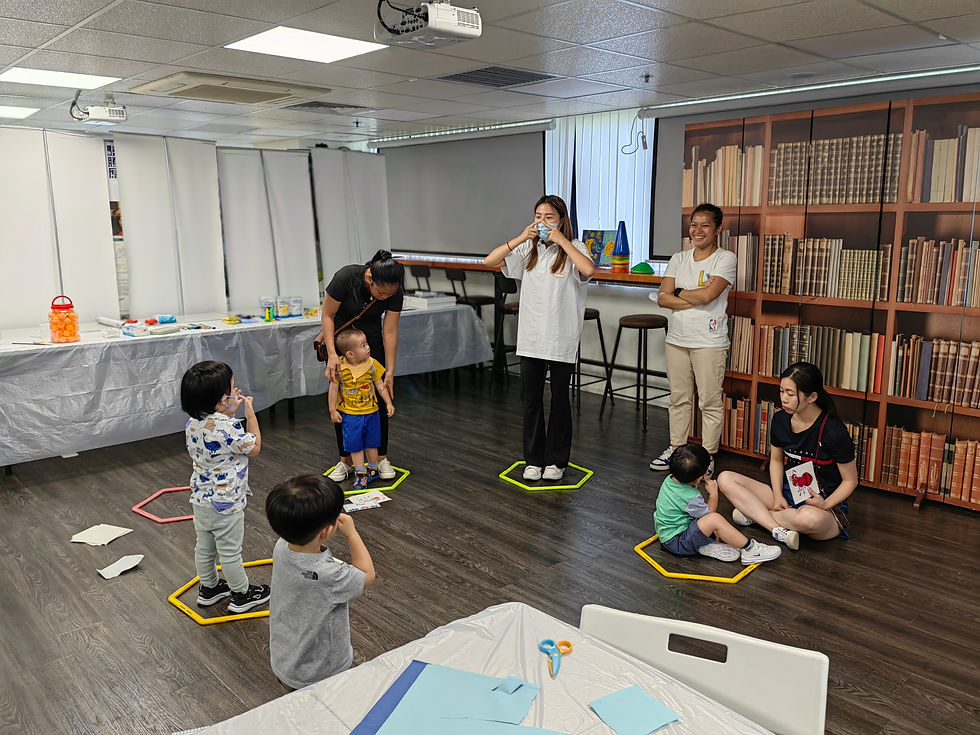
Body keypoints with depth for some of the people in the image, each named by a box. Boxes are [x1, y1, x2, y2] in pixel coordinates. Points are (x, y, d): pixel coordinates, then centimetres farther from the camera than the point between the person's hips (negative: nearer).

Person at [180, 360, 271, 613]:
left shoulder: (193, 423, -6)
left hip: (201, 498, 8)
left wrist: (230, 412, 3)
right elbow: (253, 447, -15)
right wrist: (250, 413, -10)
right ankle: (242, 595, 27)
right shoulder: (227, 429, -31)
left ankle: (208, 588, 42)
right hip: (225, 503, -8)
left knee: (204, 547, 23)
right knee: (230, 552, 9)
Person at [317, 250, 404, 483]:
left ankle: (382, 459, 8)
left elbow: (390, 332, -16)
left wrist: (390, 372, -17)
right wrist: (332, 354, -28)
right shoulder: (345, 277, -33)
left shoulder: (395, 293, -24)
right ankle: (345, 461, 8)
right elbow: (327, 315, -20)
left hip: (370, 337, 2)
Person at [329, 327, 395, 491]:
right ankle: (360, 473, 20)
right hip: (350, 414, -2)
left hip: (371, 412, 2)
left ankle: (372, 469, 35)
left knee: (371, 442, 16)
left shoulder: (372, 364, -9)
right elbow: (334, 389, -7)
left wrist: (389, 403, 2)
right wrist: (333, 411, -4)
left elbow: (380, 385, 2)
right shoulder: (339, 367, -17)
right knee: (355, 445, 6)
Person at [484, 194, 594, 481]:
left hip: (562, 338, -3)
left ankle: (556, 460, 23)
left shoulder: (573, 248, -3)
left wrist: (561, 240, -18)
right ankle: (534, 459, 24)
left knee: (560, 399, 8)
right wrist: (521, 238, -8)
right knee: (531, 399, 10)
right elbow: (490, 261, -1)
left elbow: (588, 269, -25)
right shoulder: (528, 249, 8)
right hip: (531, 336, 4)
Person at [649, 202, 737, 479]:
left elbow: (707, 295, -20)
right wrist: (695, 296, -13)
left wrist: (678, 292, -5)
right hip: (676, 339, 5)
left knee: (710, 402, 3)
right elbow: (663, 298, -2)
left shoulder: (726, 258, -5)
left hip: (709, 342, -5)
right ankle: (675, 449, 27)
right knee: (679, 399, 14)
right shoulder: (679, 259, 9)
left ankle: (707, 456, 14)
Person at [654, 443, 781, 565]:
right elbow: (709, 513, -8)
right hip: (676, 542, -10)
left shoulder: (670, 479, -1)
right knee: (714, 519, -28)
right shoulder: (690, 497, -27)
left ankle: (707, 545, -3)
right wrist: (713, 493, -1)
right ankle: (749, 549, -16)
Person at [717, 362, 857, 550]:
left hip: (826, 504, -6)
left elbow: (850, 481, -8)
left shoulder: (834, 431, -19)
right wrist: (778, 496, -3)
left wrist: (825, 504, -23)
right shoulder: (780, 420, -2)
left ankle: (754, 514, -14)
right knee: (725, 479, -10)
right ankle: (780, 531, -23)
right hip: (788, 494, 6)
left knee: (809, 518, -44)